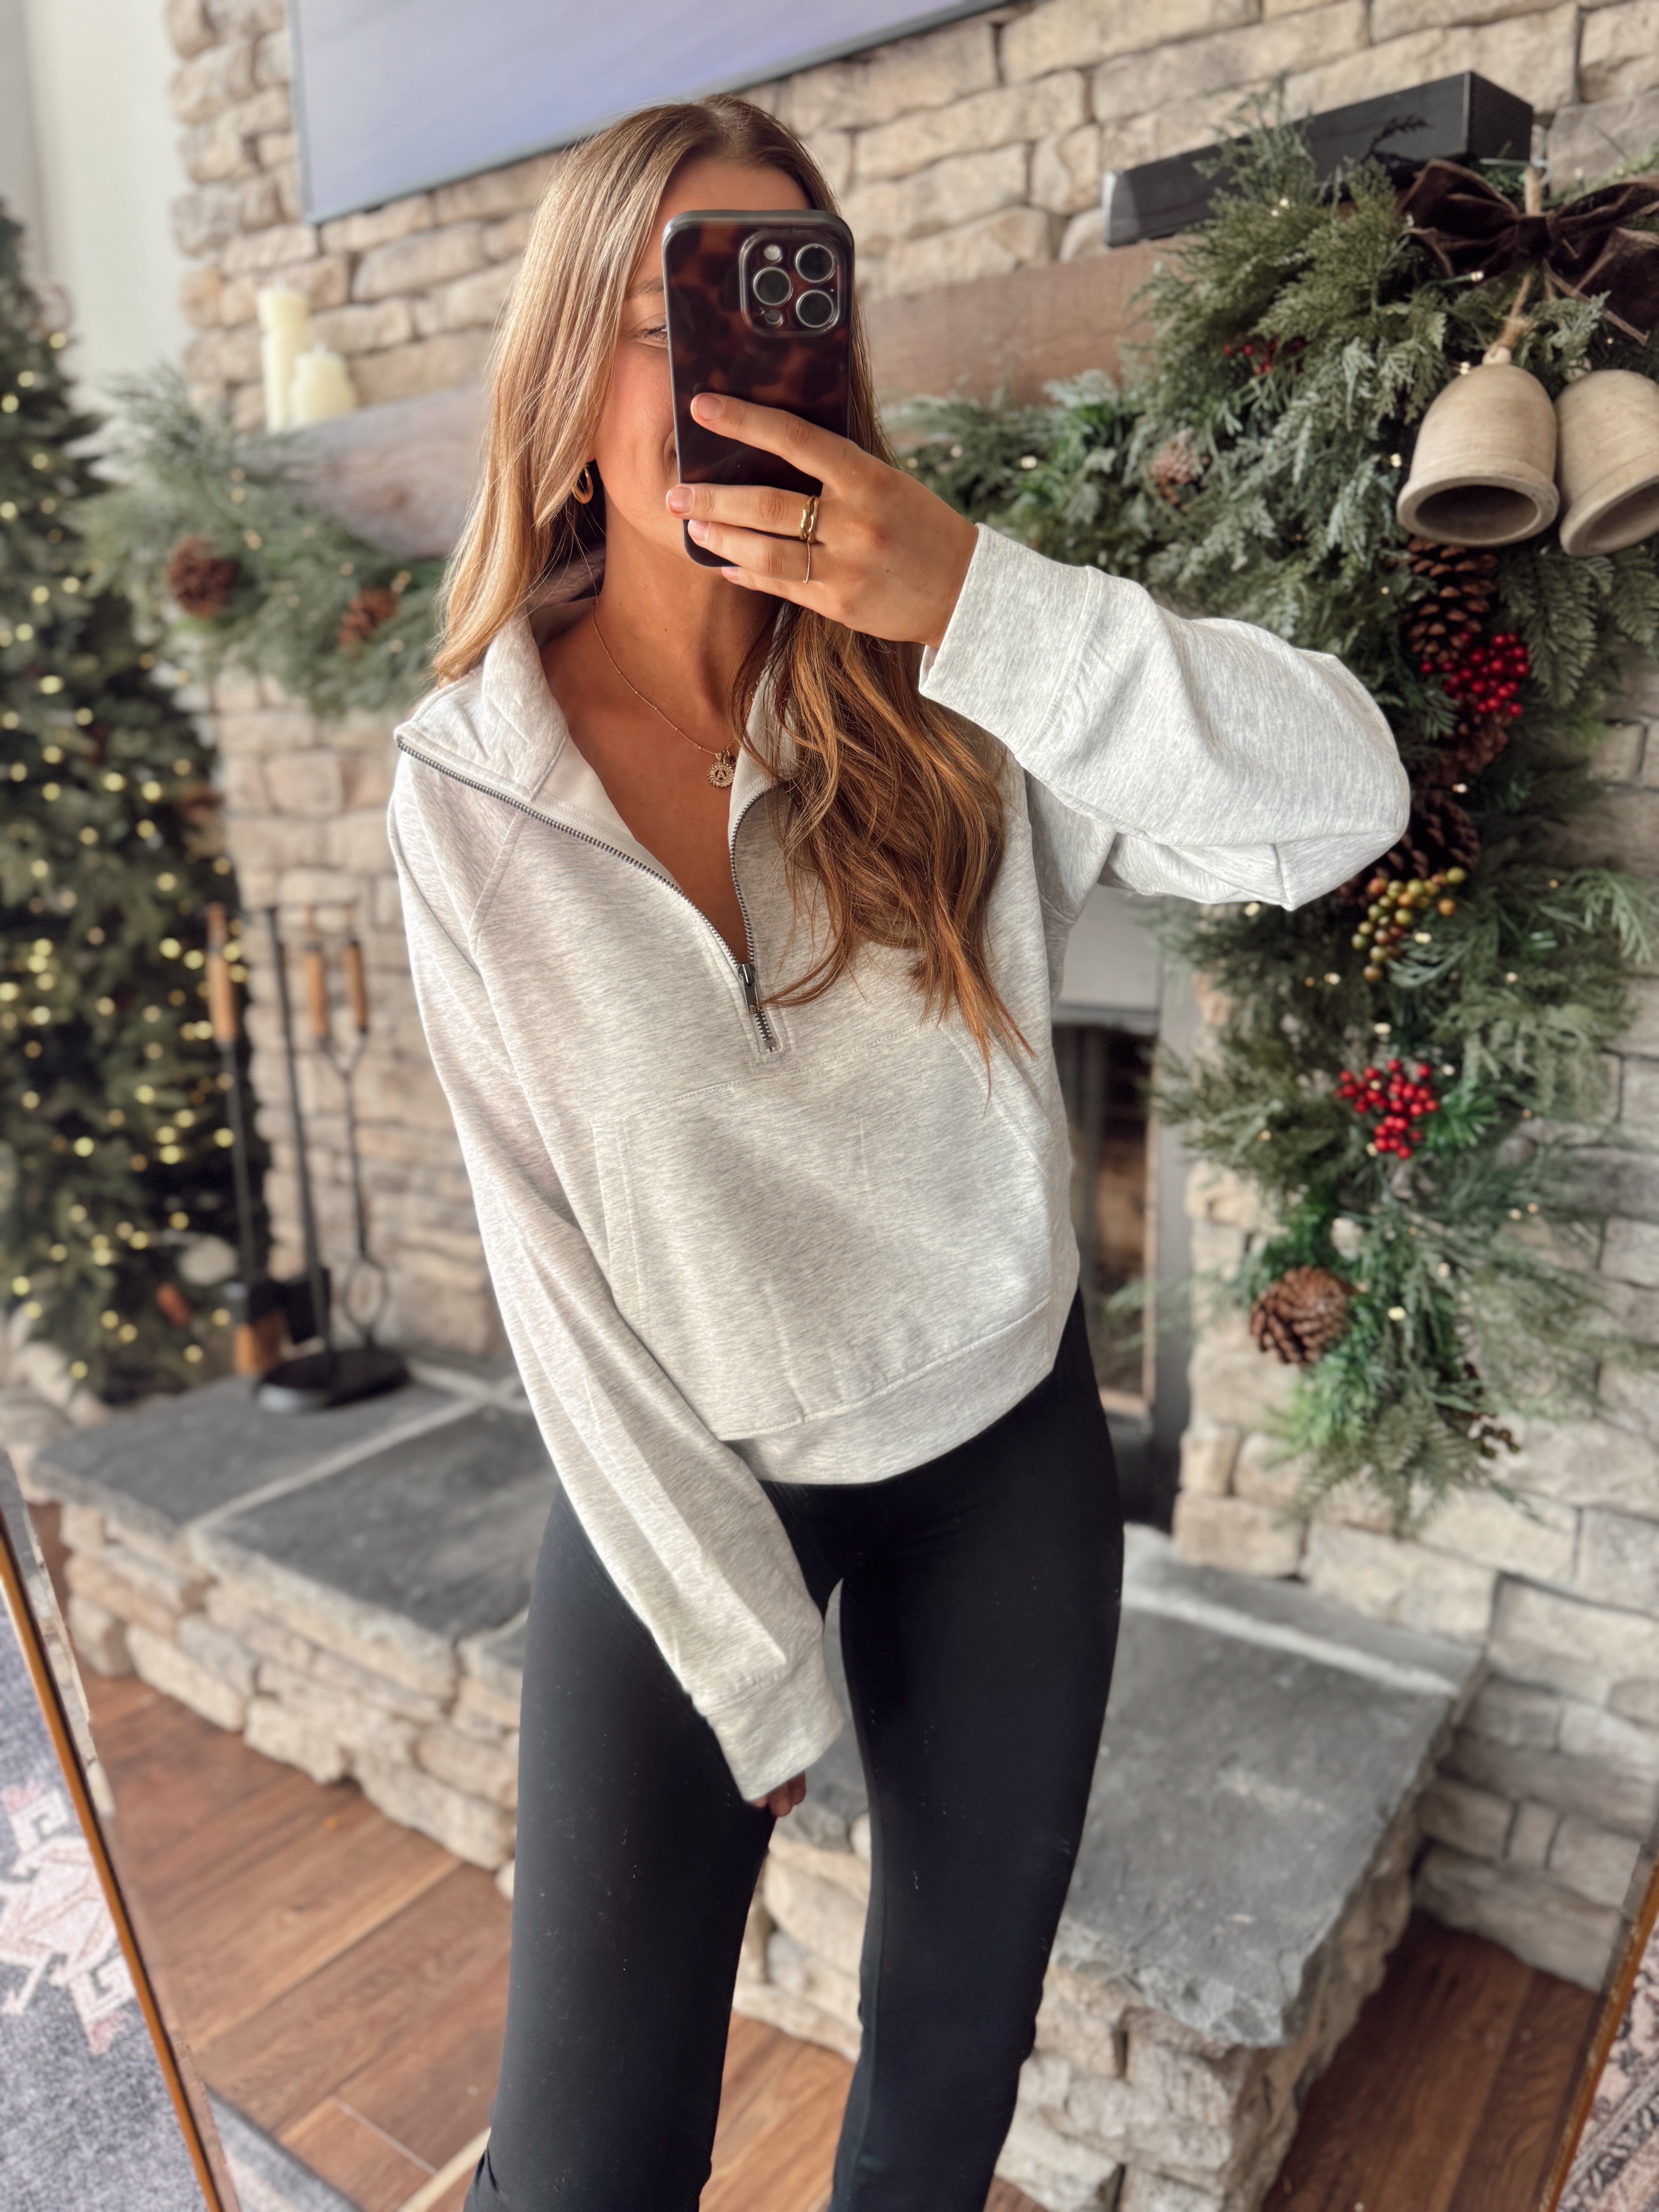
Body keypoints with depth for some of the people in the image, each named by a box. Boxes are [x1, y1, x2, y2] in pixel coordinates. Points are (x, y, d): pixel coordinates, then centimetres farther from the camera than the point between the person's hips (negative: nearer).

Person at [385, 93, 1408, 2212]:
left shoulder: (947, 702, -10)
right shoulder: (467, 787, -13)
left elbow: (1346, 799, -20)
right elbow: (550, 1257, -13)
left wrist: (985, 598, -32)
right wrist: (754, 1667, -11)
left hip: (1002, 1452, 2)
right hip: (680, 1482, -1)